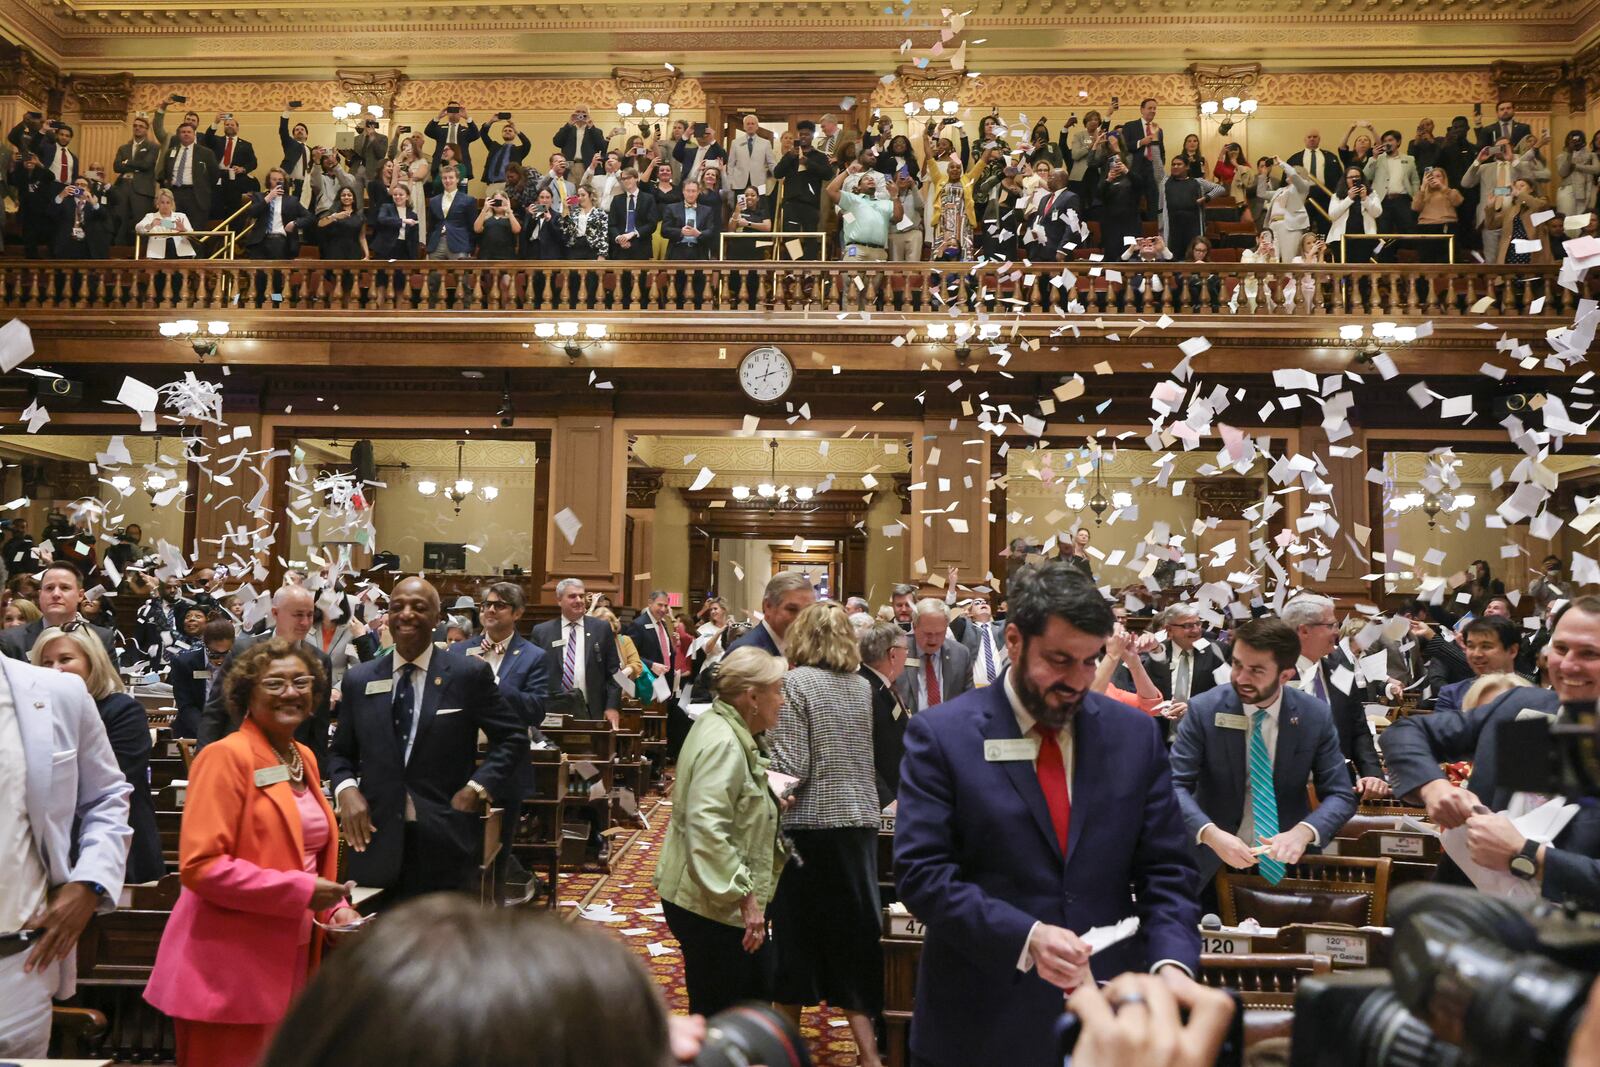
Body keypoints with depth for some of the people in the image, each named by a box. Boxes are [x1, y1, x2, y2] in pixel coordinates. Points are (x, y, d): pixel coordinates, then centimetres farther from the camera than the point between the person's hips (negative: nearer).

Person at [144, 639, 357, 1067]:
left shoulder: (304, 758, 12)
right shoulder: (226, 756, -13)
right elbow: (200, 864, -20)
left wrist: (334, 907, 3)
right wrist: (301, 891, -21)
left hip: (292, 961, 8)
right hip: (230, 969, -7)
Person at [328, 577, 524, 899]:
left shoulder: (469, 673, -3)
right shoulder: (358, 679, 7)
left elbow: (513, 737, 2)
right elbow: (340, 751, 16)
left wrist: (478, 788, -10)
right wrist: (346, 788, -4)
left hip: (445, 842, -2)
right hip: (376, 839, 2)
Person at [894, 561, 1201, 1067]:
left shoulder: (1135, 734, 1)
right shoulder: (941, 735, -9)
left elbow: (1167, 871, 2)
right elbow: (920, 871, -13)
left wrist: (1171, 963, -14)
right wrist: (1025, 936, -24)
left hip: (1108, 1014, 3)